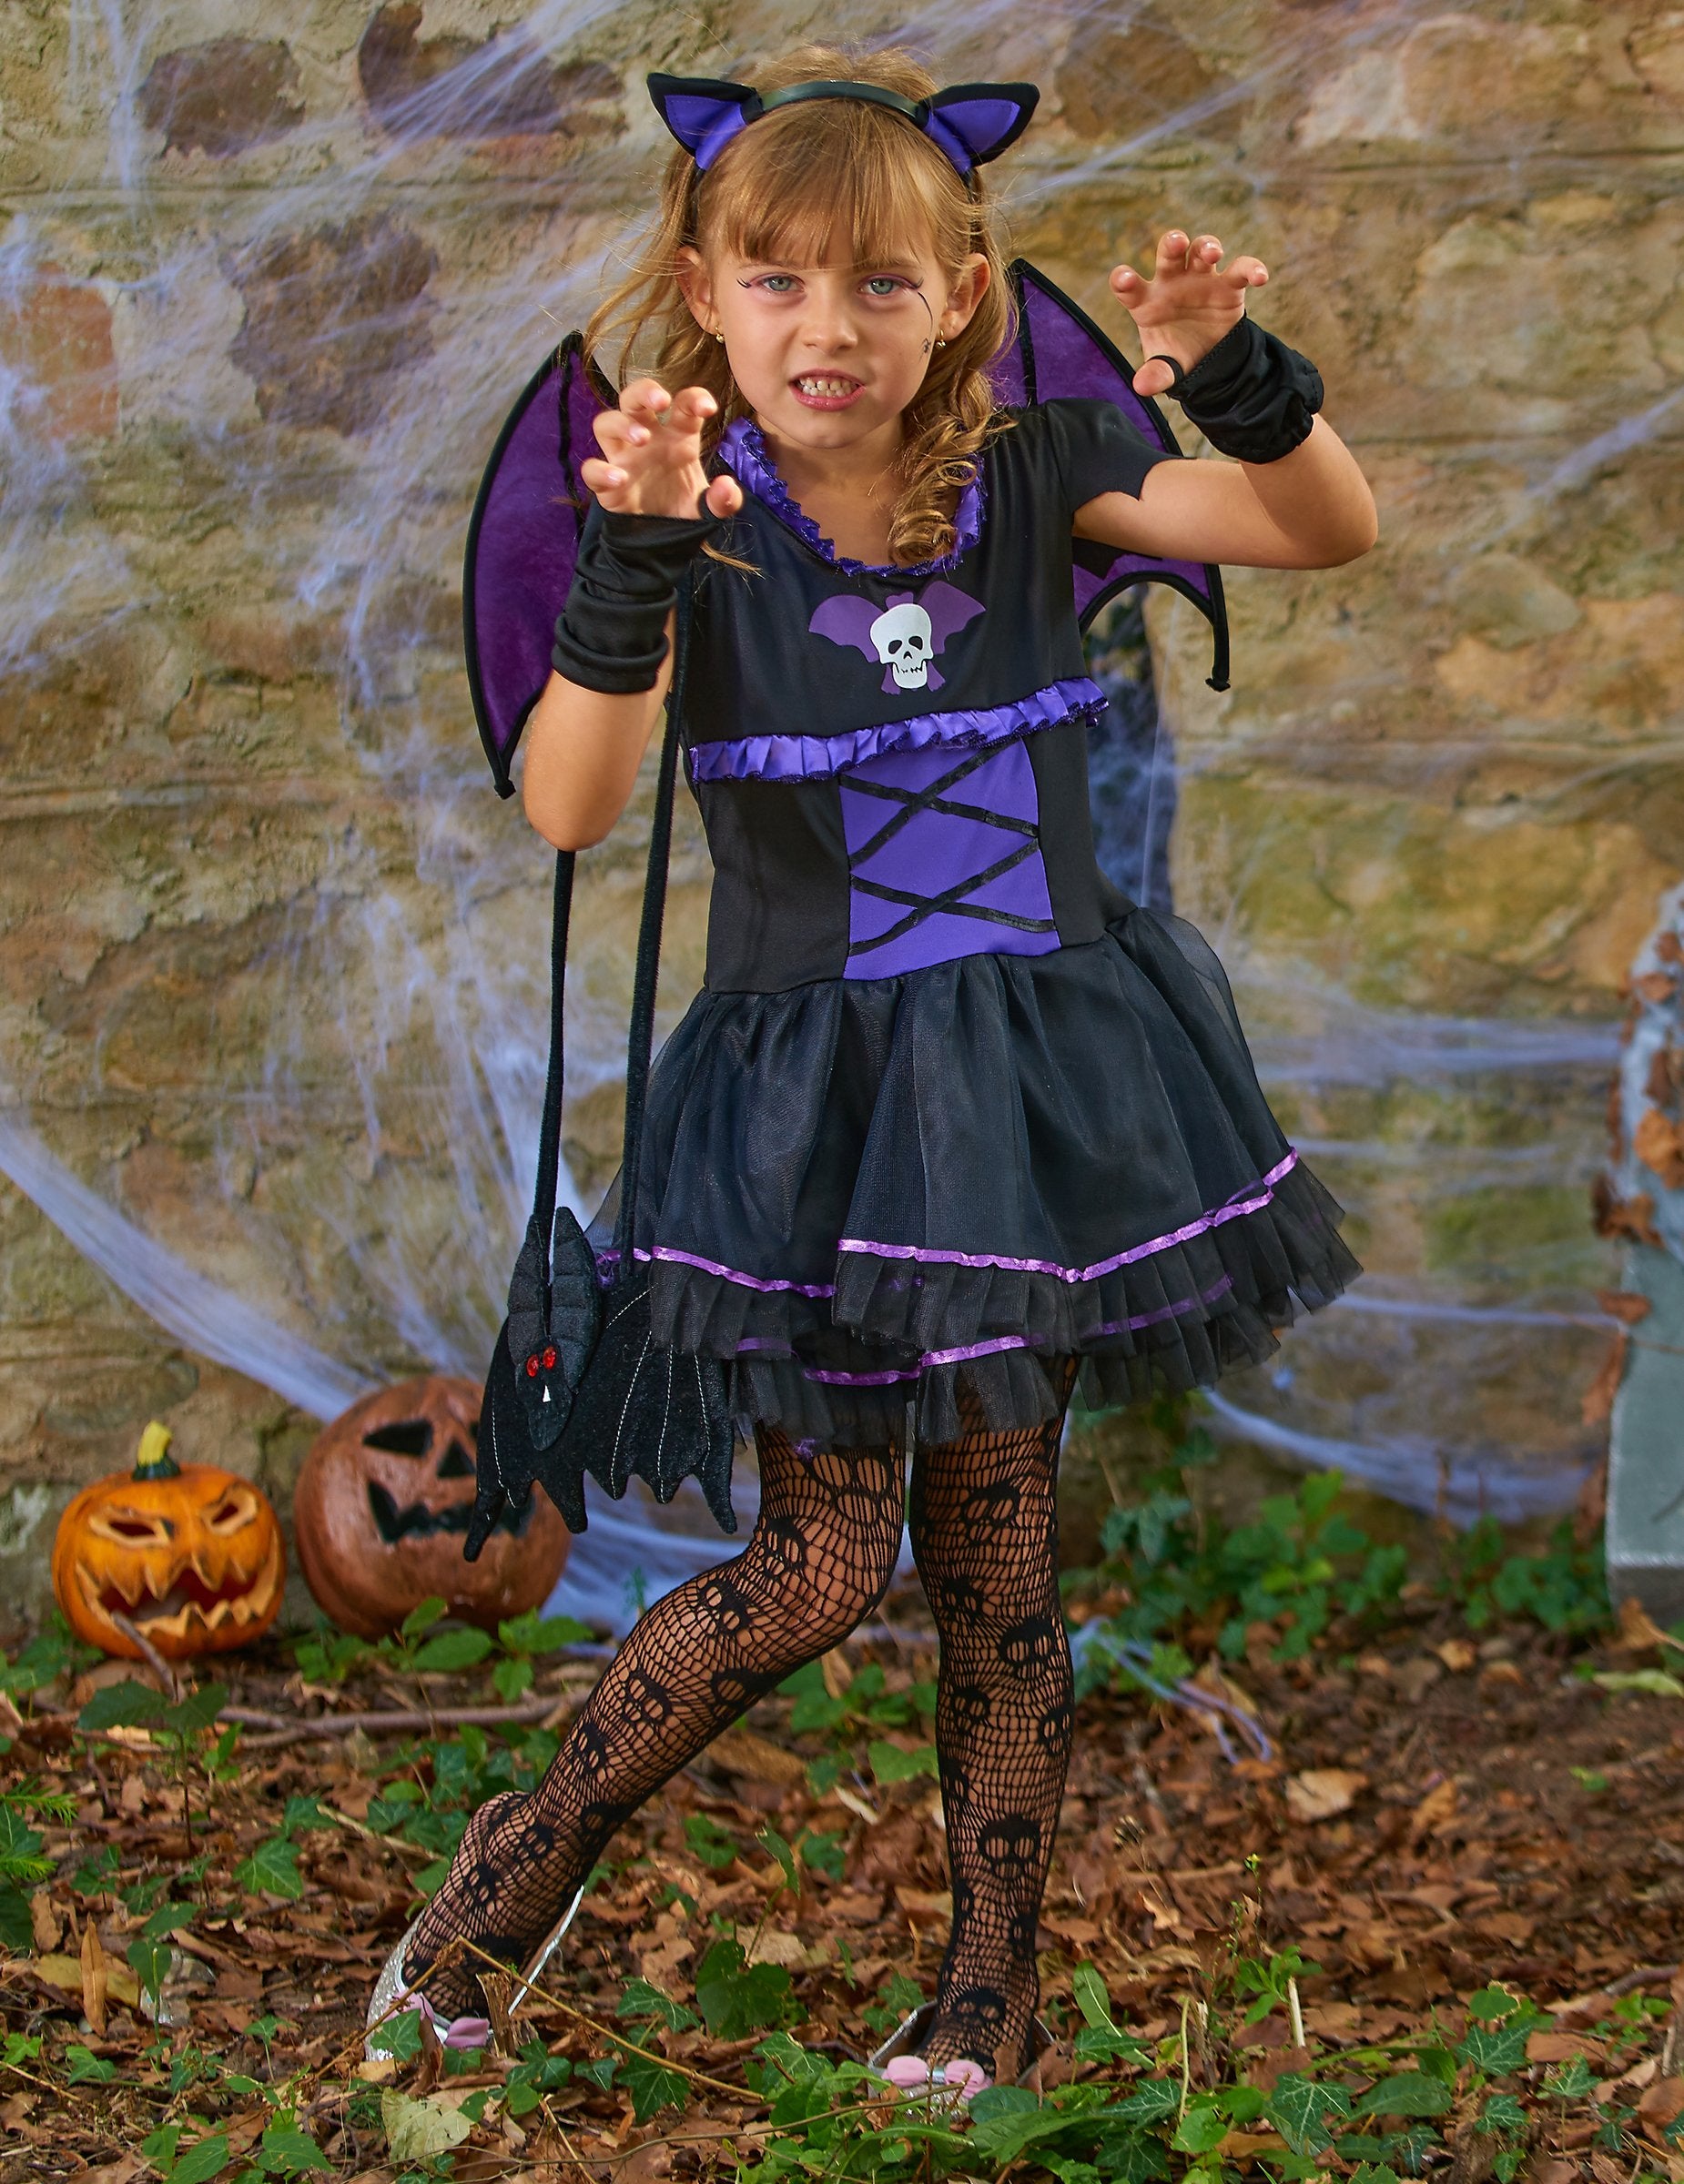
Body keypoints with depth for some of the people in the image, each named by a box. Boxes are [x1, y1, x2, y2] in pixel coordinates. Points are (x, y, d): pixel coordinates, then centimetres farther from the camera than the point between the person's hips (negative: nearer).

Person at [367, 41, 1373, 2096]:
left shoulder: (1028, 478, -3)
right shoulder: (698, 519, -11)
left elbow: (1329, 531, -4)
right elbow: (568, 808, -25)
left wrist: (1242, 379, -24)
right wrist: (631, 565, -40)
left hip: (1029, 1066, 3)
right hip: (808, 1097, -2)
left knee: (997, 1540, 9)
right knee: (816, 1567, -2)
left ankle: (990, 1987, 22)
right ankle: (534, 1845, 21)